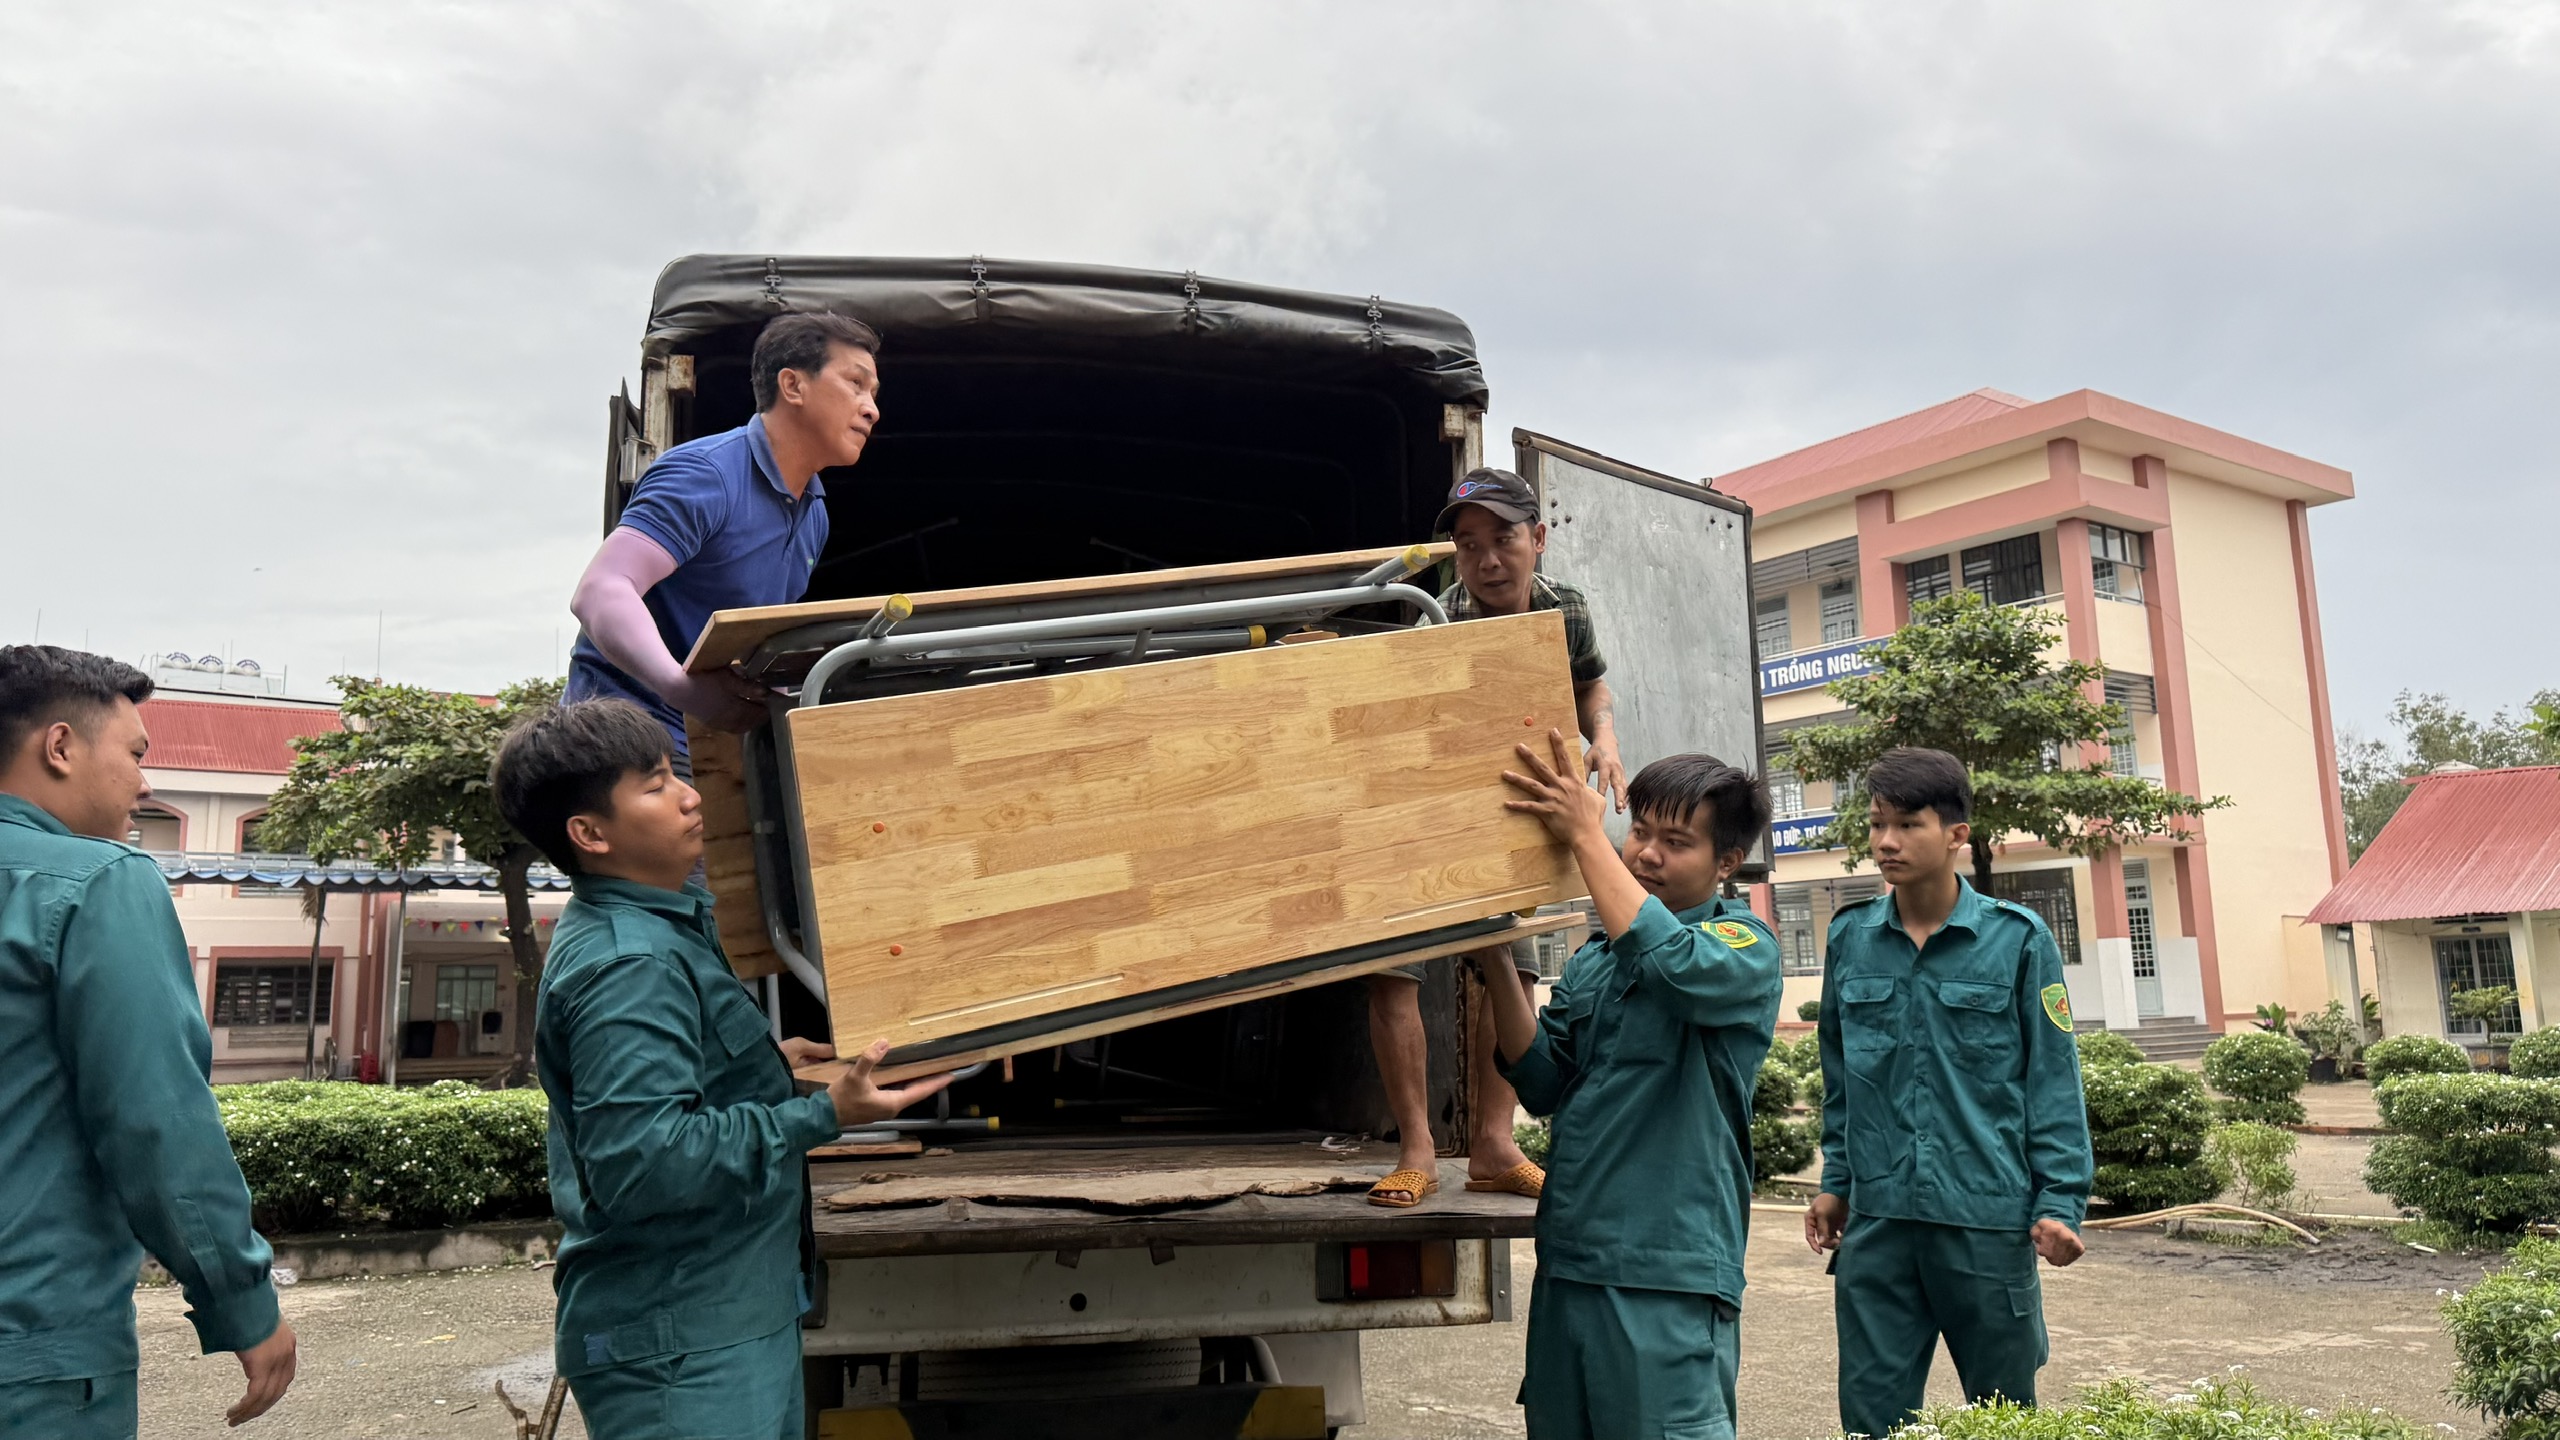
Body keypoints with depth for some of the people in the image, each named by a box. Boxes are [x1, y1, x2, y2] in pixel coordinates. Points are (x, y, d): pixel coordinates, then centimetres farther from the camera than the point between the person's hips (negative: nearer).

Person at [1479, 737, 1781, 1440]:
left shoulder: (1744, 945, -3)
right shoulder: (1592, 959, 15)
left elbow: (1673, 962, -26)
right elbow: (1545, 1087, 5)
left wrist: (1583, 834, -20)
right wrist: (1497, 964, -5)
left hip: (1668, 1278, -6)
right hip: (1566, 1267, 6)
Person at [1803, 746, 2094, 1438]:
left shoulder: (2016, 939, -5)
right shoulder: (1849, 938, 4)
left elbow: (2053, 1081, -2)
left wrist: (2060, 1201, -7)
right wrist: (1836, 1182, 14)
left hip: (1989, 1218, -2)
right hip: (1876, 1219, 3)